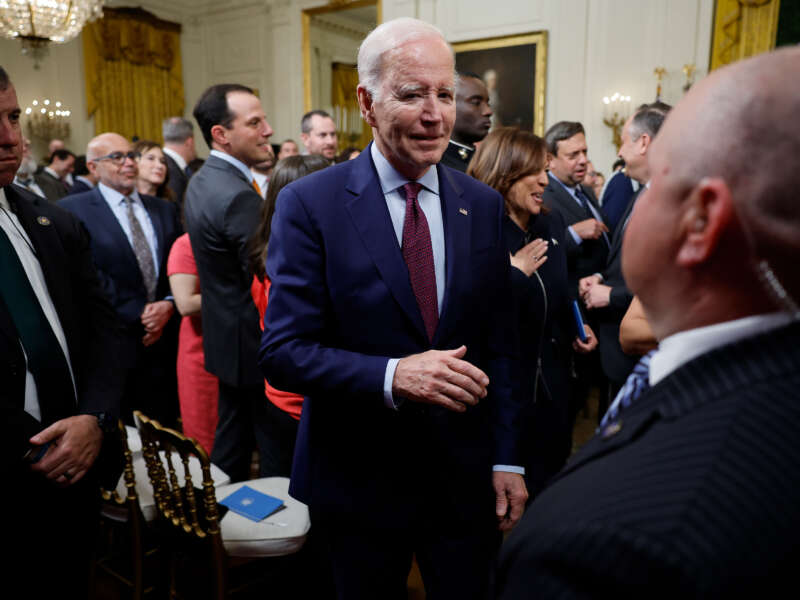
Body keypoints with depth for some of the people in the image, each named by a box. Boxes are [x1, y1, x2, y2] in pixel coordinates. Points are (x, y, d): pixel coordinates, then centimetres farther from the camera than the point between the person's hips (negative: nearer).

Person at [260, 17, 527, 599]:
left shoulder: (484, 205, 0)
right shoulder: (309, 203, -12)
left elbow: (499, 346, 2)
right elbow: (283, 351, -15)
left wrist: (506, 459, 1)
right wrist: (391, 375, -29)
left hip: (466, 478, 3)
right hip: (357, 480, -2)